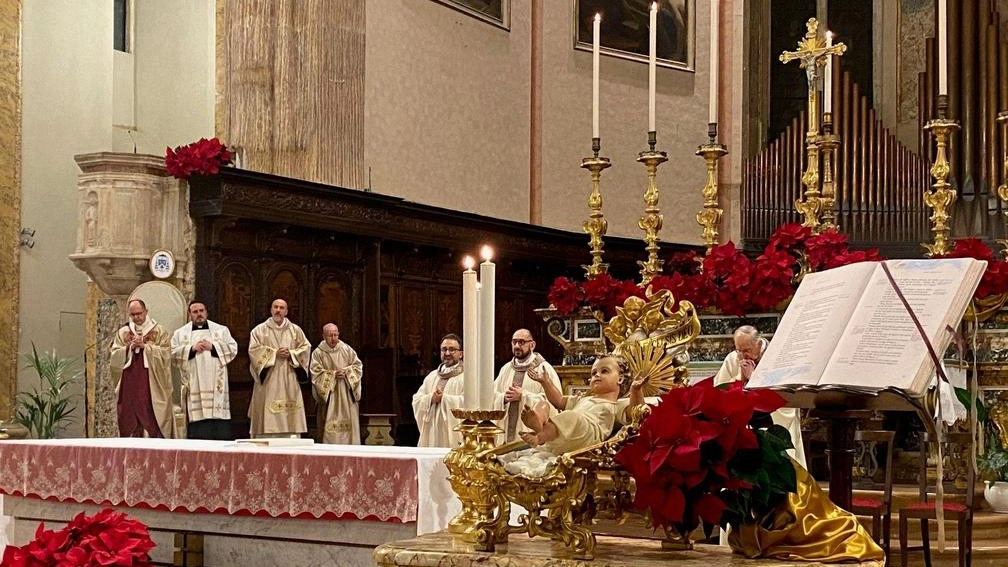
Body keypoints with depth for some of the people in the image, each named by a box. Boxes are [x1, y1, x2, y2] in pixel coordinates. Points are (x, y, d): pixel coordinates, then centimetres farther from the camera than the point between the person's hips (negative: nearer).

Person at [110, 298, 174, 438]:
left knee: (152, 420, -8)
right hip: (129, 384, 2)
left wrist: (145, 346, -11)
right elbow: (114, 357, 6)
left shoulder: (158, 331, 7)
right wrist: (129, 347, -9)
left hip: (151, 384, -2)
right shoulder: (122, 332, 14)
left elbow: (165, 353, -4)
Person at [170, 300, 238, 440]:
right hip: (194, 387, 0)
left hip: (216, 387, 0)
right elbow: (172, 353, 2)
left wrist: (213, 347, -8)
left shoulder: (221, 330, 14)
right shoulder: (180, 333, 13)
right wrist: (191, 349, -10)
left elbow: (233, 349, 4)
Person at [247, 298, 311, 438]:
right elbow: (253, 350, -4)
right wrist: (275, 353, -12)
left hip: (289, 382, 2)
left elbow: (306, 347, 9)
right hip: (268, 381, -2)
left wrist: (290, 354, -8)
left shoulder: (295, 330, 13)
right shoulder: (260, 330, 6)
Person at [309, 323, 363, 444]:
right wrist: (333, 375, -16)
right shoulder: (318, 353, 0)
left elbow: (358, 365, 8)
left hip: (347, 395, 3)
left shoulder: (346, 349, 8)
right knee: (330, 424, -8)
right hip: (328, 393, -2)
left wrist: (346, 371, -10)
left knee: (349, 423, -2)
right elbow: (316, 373, -8)